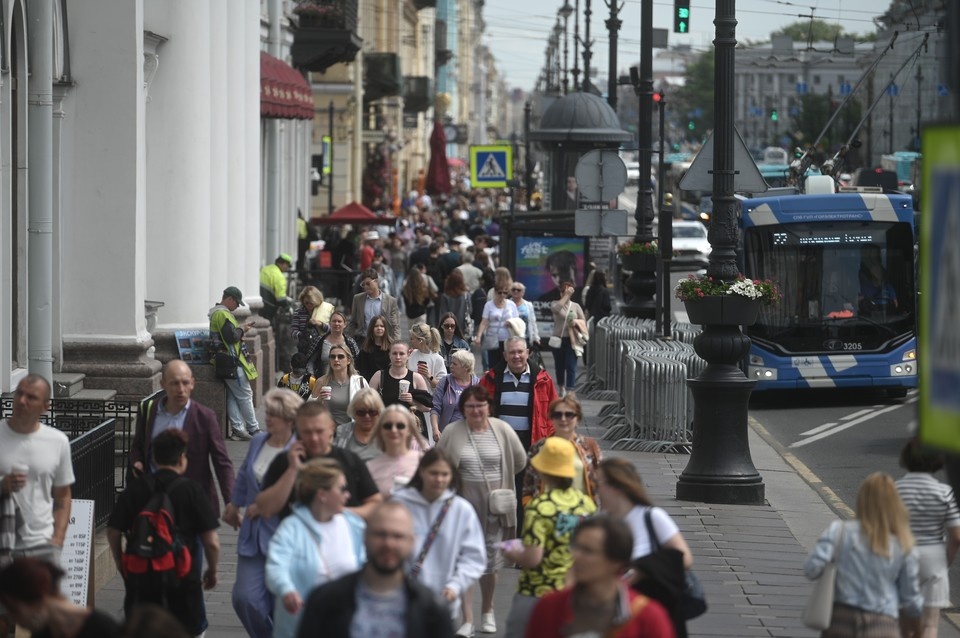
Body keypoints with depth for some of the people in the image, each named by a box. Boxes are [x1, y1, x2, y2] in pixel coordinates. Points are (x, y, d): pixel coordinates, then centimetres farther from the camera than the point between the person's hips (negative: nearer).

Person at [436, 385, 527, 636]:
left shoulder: (502, 430, -3)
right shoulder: (452, 433, -5)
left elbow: (520, 460, 6)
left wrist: (499, 479, 6)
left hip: (493, 505, 1)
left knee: (490, 560, 12)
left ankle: (487, 610, 33)